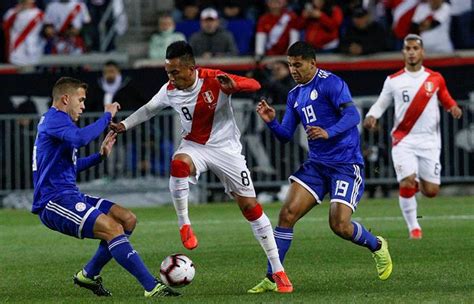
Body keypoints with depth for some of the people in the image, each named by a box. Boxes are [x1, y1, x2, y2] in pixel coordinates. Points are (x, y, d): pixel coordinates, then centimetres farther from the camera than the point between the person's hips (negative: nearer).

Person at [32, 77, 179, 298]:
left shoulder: (56, 120, 23)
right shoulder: (54, 119, -10)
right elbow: (80, 138, -31)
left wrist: (100, 155, 23)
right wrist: (107, 116, -19)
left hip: (69, 196, 11)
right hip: (54, 202, -11)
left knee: (128, 219, 5)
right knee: (113, 228, -24)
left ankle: (89, 275, 12)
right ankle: (152, 287, -28)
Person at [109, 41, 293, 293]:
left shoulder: (214, 81, -21)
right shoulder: (170, 90, -9)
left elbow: (254, 85, -24)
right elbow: (149, 109, 11)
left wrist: (232, 85, -44)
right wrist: (124, 125, 1)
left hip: (226, 149, -2)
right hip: (194, 146, 2)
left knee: (249, 206, -3)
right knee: (179, 164, -36)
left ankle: (278, 271, 6)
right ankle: (184, 225, -18)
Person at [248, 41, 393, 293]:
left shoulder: (330, 83, -10)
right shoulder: (295, 95, 14)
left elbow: (352, 115, -21)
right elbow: (285, 136, 14)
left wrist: (328, 132, -37)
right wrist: (271, 121, -6)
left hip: (345, 165, -7)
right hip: (316, 164, 7)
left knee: (340, 225, -15)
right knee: (287, 214, -10)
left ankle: (377, 247, 18)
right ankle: (272, 278, -6)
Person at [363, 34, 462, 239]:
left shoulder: (435, 79, 5)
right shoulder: (393, 81, 3)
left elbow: (446, 100, 15)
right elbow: (381, 103, 12)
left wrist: (453, 108, -7)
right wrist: (371, 116, -9)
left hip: (429, 141, 1)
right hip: (403, 140, -1)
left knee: (431, 191, -3)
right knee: (407, 183, -19)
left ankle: (419, 183, 34)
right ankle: (413, 227, -1)